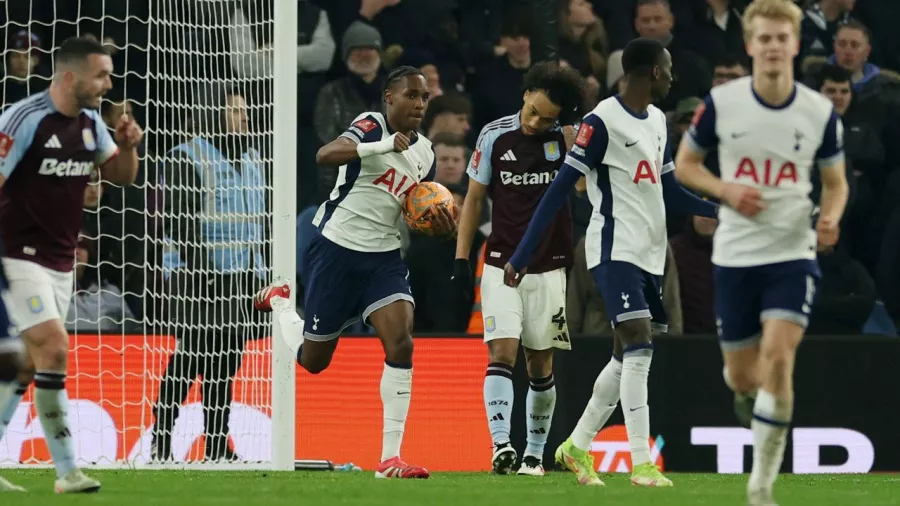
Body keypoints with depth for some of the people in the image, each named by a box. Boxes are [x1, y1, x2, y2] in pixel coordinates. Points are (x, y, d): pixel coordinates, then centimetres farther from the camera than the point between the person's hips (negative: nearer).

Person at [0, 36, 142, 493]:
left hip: (61, 262, 8)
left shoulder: (90, 123, 6)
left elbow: (121, 176, 18)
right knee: (54, 348, -17)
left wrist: (127, 145, -4)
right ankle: (67, 471, -14)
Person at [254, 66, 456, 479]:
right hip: (337, 250, -5)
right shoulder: (371, 127, -13)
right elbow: (326, 154, -33)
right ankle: (279, 300, 42)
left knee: (401, 344, -17)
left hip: (384, 258, 5)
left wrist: (439, 226, -3)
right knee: (313, 360, 8)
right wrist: (385, 146, -46)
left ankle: (390, 458, -15)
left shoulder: (424, 153, 9)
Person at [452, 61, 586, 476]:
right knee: (502, 352, -15)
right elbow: (474, 198, 4)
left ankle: (535, 454, 18)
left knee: (540, 364, 7)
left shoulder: (565, 136, -3)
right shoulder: (495, 135, -3)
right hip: (502, 266, -1)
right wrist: (461, 258, 1)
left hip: (549, 269, 1)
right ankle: (500, 446, -25)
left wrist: (571, 133, -22)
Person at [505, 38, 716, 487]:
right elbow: (560, 189, -13)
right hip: (616, 249, -9)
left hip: (650, 255, 9)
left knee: (627, 357, 10)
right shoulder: (603, 121, -13)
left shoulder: (657, 122, 13)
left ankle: (577, 447, 23)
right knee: (637, 347, -18)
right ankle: (642, 463, -19)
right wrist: (521, 256, -15)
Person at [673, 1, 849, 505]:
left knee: (778, 356, -20)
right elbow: (685, 163, 7)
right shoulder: (721, 103, -6)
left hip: (793, 252, -1)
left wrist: (830, 218, -14)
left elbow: (836, 183, 9)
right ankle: (751, 398, 50)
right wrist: (726, 190, -12)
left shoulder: (820, 113, -4)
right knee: (742, 376, 8)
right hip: (735, 253, 1)